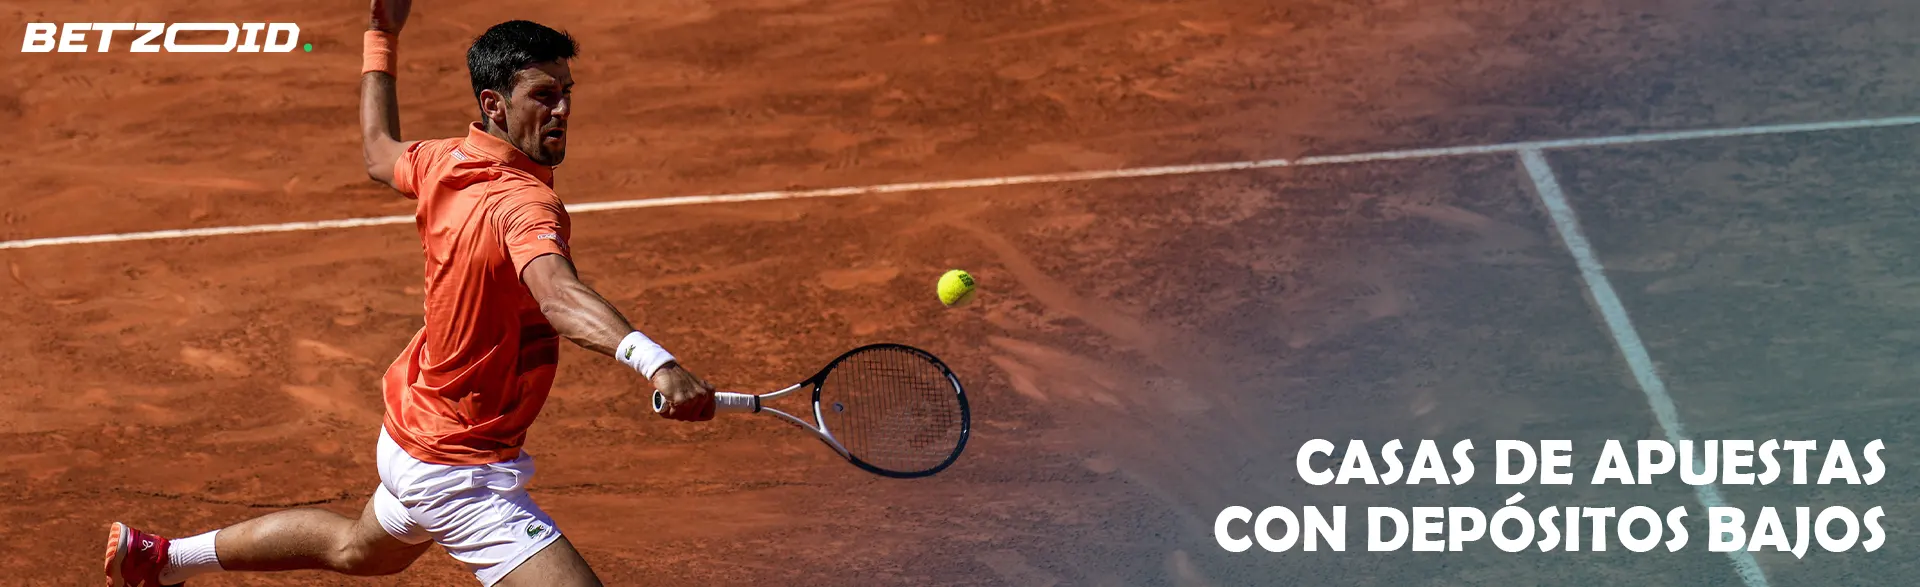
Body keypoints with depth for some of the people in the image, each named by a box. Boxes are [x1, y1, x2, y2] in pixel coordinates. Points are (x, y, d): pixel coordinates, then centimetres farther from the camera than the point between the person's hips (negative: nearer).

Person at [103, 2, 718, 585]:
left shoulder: (445, 162, -5)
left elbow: (380, 153, 19)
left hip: (409, 429, 9)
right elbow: (559, 296, -51)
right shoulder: (523, 202, -30)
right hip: (460, 474, -9)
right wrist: (652, 359, -68)